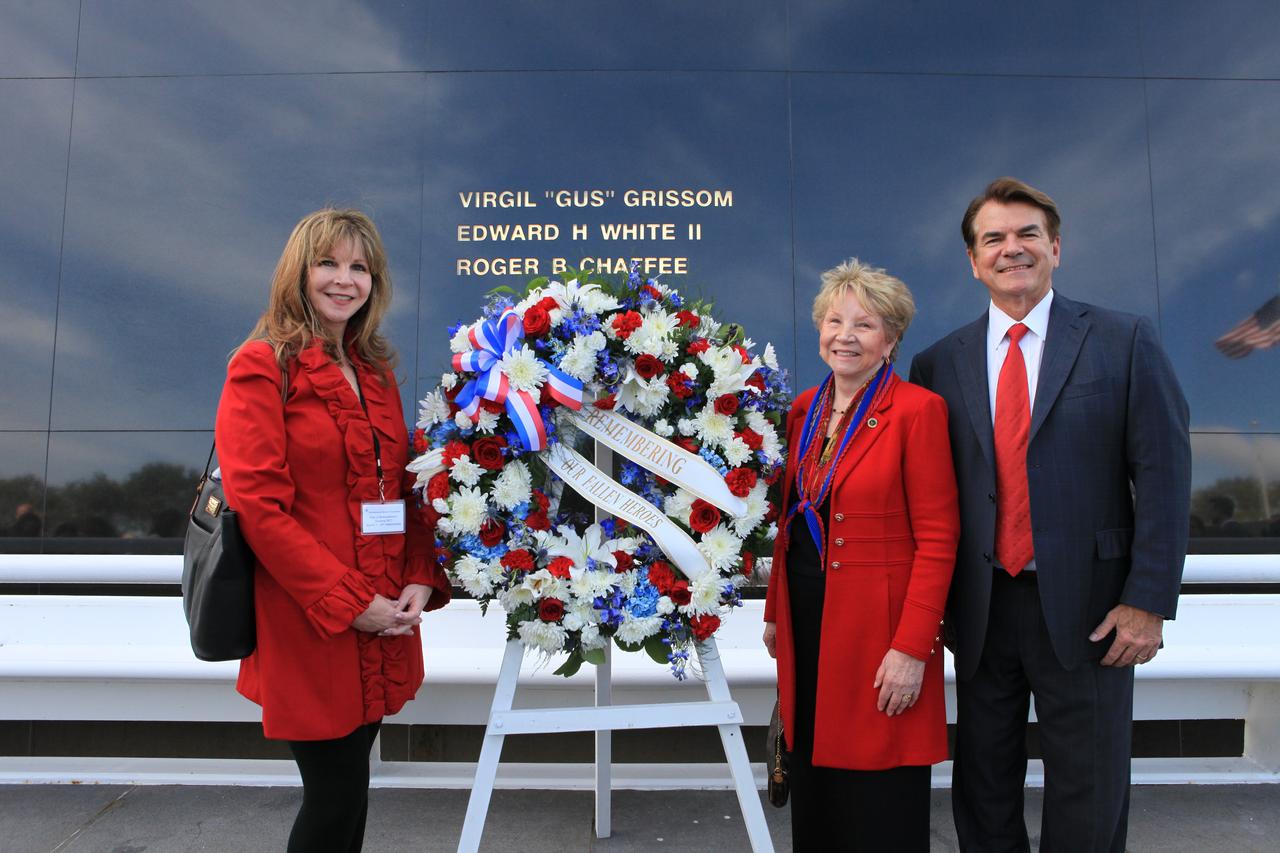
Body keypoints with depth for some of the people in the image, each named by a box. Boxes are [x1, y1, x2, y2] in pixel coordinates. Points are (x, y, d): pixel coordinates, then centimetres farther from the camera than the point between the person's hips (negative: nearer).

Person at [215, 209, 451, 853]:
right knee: (337, 798, 3)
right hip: (307, 628, -6)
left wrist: (421, 581, -2)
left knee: (349, 790, 15)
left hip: (383, 625, 6)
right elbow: (258, 506, -14)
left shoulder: (376, 371, 13)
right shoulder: (261, 366, -7)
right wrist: (347, 603, -15)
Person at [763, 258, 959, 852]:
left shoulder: (917, 409, -10)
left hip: (879, 627, -6)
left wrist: (913, 648, -17)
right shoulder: (804, 410, 9)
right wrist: (775, 613, 11)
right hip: (807, 621, 6)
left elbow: (937, 539, -13)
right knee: (813, 789, 17)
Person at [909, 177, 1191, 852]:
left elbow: (1164, 475, -5)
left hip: (1086, 607, -2)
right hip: (981, 609, 2)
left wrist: (1148, 600, -9)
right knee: (983, 787, 16)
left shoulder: (1123, 342, -1)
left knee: (1089, 796, 12)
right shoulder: (939, 363, 3)